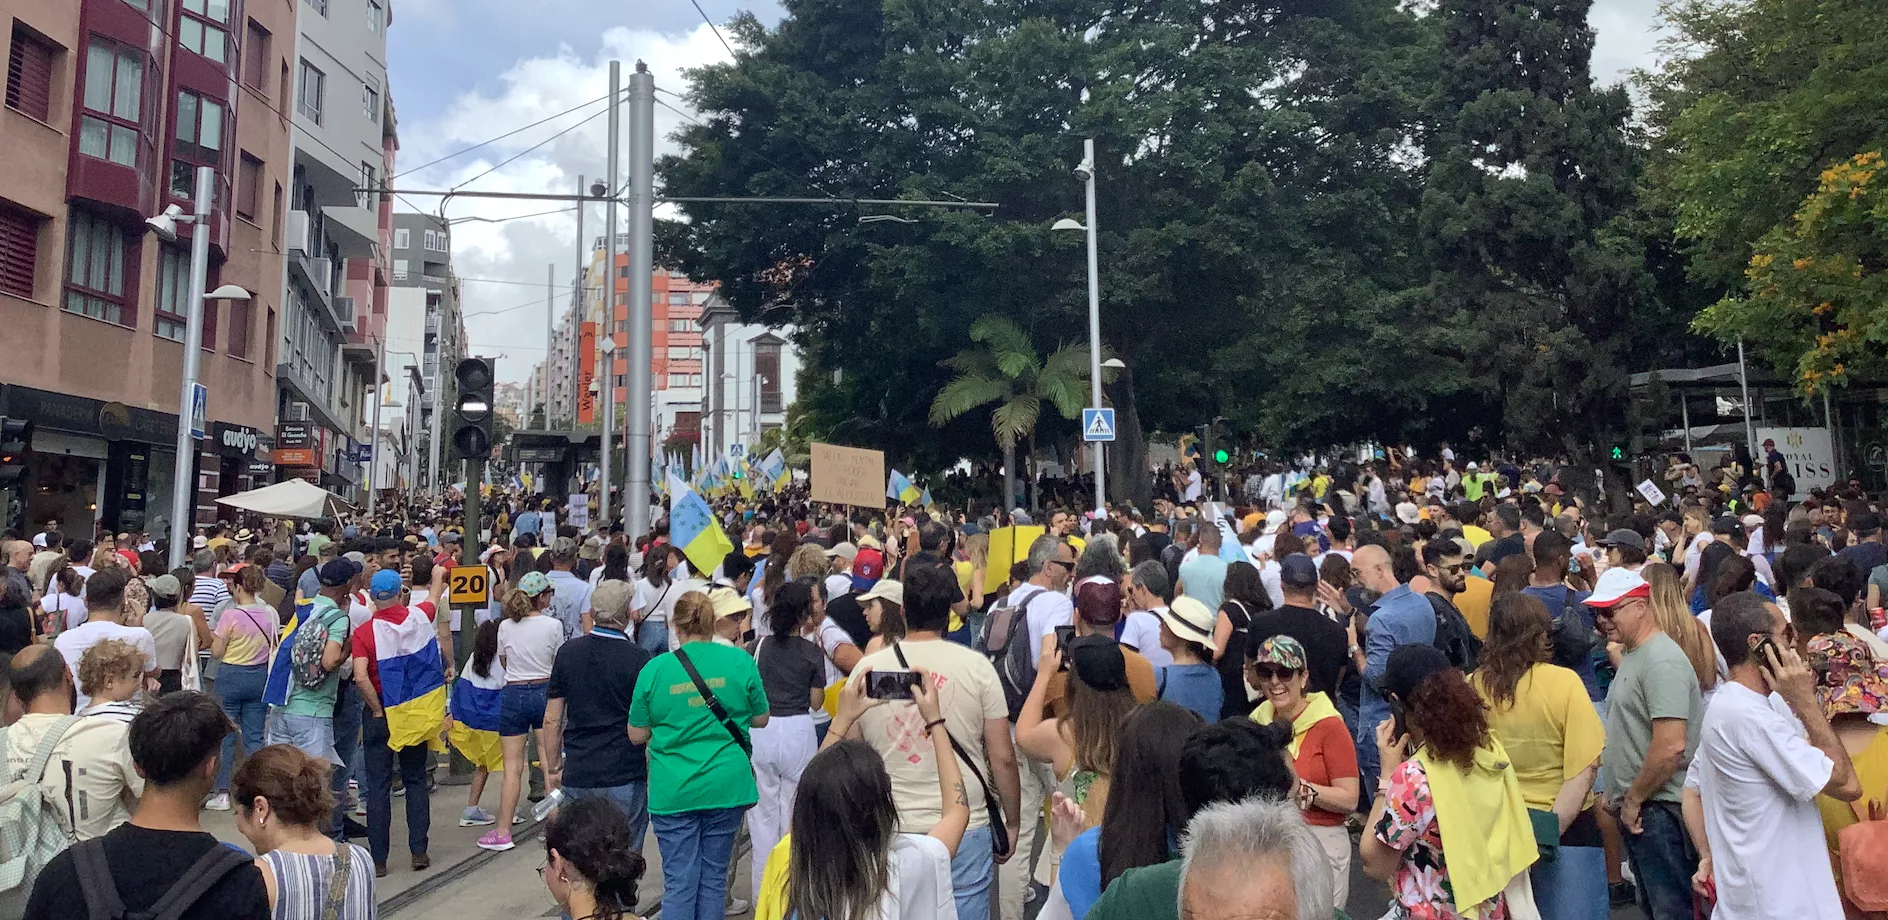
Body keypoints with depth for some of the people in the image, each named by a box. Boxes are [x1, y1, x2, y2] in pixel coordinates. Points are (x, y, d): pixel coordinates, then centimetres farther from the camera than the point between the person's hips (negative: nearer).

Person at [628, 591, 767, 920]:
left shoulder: (655, 669, -6)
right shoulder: (740, 661, -4)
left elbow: (636, 735, 3)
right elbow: (760, 719, 6)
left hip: (674, 791, -1)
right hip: (727, 787, 1)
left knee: (678, 883, 5)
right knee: (714, 878, 13)